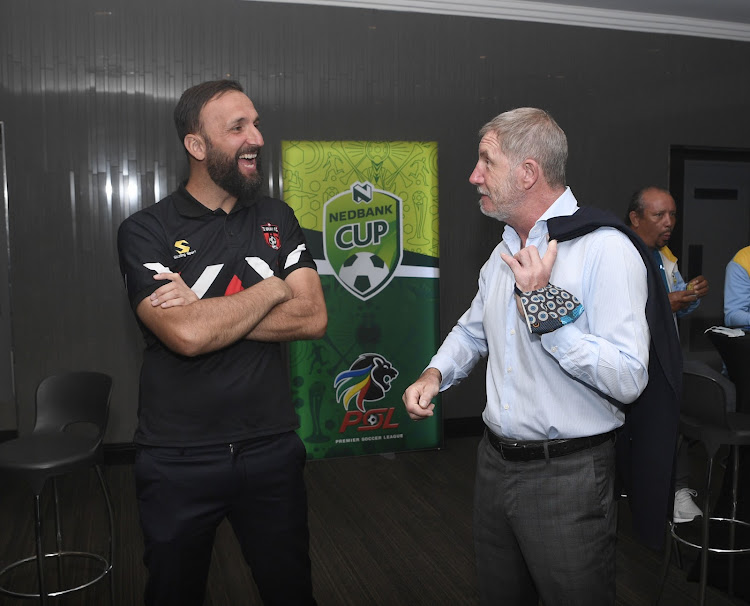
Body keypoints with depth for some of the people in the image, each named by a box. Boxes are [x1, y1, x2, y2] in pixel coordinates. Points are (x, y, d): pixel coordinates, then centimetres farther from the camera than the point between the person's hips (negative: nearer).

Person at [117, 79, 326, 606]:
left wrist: (207, 314, -16)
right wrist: (273, 289, -11)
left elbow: (314, 319, -8)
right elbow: (186, 335, -24)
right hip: (179, 459, -2)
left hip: (273, 449, 3)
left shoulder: (278, 220, 4)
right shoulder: (146, 232, -8)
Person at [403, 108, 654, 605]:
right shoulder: (505, 251, 10)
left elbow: (628, 379, -25)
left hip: (568, 474, -7)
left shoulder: (605, 250, -18)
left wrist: (546, 307, -27)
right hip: (496, 464, 8)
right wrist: (436, 373, 5)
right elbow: (473, 329, 23)